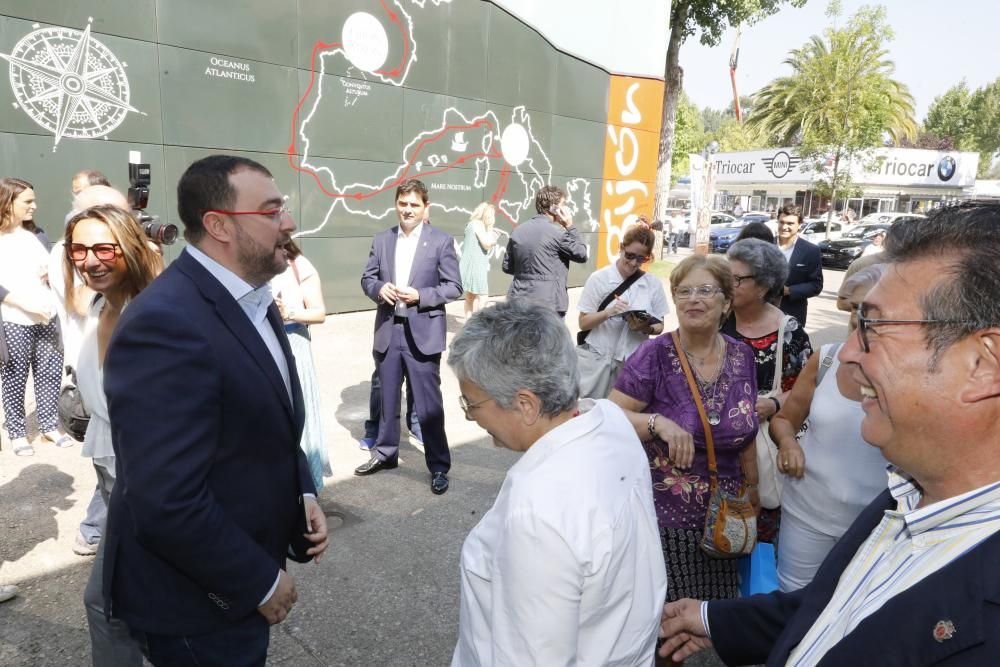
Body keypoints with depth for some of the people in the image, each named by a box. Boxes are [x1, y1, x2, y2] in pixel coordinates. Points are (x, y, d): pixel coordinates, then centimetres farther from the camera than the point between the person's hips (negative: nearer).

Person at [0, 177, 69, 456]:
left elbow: (50, 267, 21)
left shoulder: (34, 234, 12)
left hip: (47, 318, 5)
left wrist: (51, 272, -1)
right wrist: (28, 305, -21)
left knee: (50, 373, 8)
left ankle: (50, 426, 20)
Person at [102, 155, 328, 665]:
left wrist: (302, 494, -1)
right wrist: (261, 581, -18)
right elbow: (168, 504, -30)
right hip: (196, 601, -8)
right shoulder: (165, 324, -28)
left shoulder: (251, 299, 4)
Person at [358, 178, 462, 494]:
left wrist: (419, 296, -18)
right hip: (387, 332, 4)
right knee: (387, 398, 17)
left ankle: (439, 467, 14)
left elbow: (454, 287, -5)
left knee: (429, 404, 1)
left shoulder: (442, 241, -3)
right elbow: (367, 278, 12)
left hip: (423, 333, -4)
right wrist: (380, 289, -11)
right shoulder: (381, 239, 8)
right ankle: (385, 453, 35)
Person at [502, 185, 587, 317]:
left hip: (519, 300, 6)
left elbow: (507, 266, 11)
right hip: (548, 303, -6)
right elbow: (582, 255, 1)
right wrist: (570, 227, 2)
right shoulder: (557, 232, -11)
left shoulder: (518, 231, 7)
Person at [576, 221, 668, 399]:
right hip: (597, 359, -2)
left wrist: (646, 328, -15)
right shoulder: (599, 278, -5)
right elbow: (583, 323, -3)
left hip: (634, 361, 2)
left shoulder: (653, 283, 2)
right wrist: (608, 313, -21)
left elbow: (659, 326, 8)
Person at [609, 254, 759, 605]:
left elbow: (745, 435, 13)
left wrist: (752, 492, 17)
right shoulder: (654, 356, -12)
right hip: (663, 517, -4)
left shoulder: (741, 357, 2)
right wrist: (657, 422, -28)